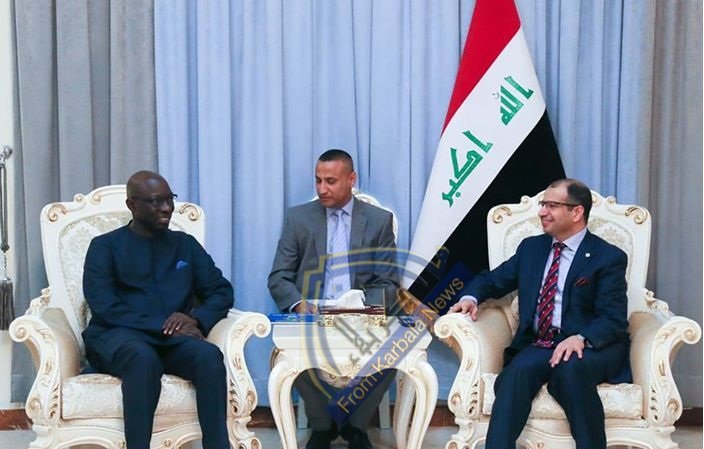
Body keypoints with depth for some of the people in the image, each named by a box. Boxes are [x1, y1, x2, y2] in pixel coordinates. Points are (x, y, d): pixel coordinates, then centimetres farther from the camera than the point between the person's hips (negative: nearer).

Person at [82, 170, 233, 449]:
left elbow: (221, 291, 13)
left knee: (209, 355, -31)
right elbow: (103, 307, -6)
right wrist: (161, 326, -16)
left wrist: (196, 319, -10)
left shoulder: (185, 244, 19)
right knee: (144, 357, -39)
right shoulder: (106, 246, 8)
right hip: (118, 336, -3)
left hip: (174, 338, 3)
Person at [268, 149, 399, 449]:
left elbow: (388, 283, 3)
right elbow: (278, 278, 5)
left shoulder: (379, 220, 6)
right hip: (311, 317, 0)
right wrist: (300, 305, -16)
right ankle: (322, 425, -2)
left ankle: (355, 425, -1)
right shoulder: (298, 218, 7)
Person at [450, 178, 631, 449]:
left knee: (569, 369, -38)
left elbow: (613, 319, -8)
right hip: (539, 345, 4)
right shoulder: (531, 247, 17)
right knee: (518, 371, -32)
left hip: (592, 347, -3)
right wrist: (471, 298, -1)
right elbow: (493, 280, 24)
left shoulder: (608, 257, 0)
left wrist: (581, 339, -30)